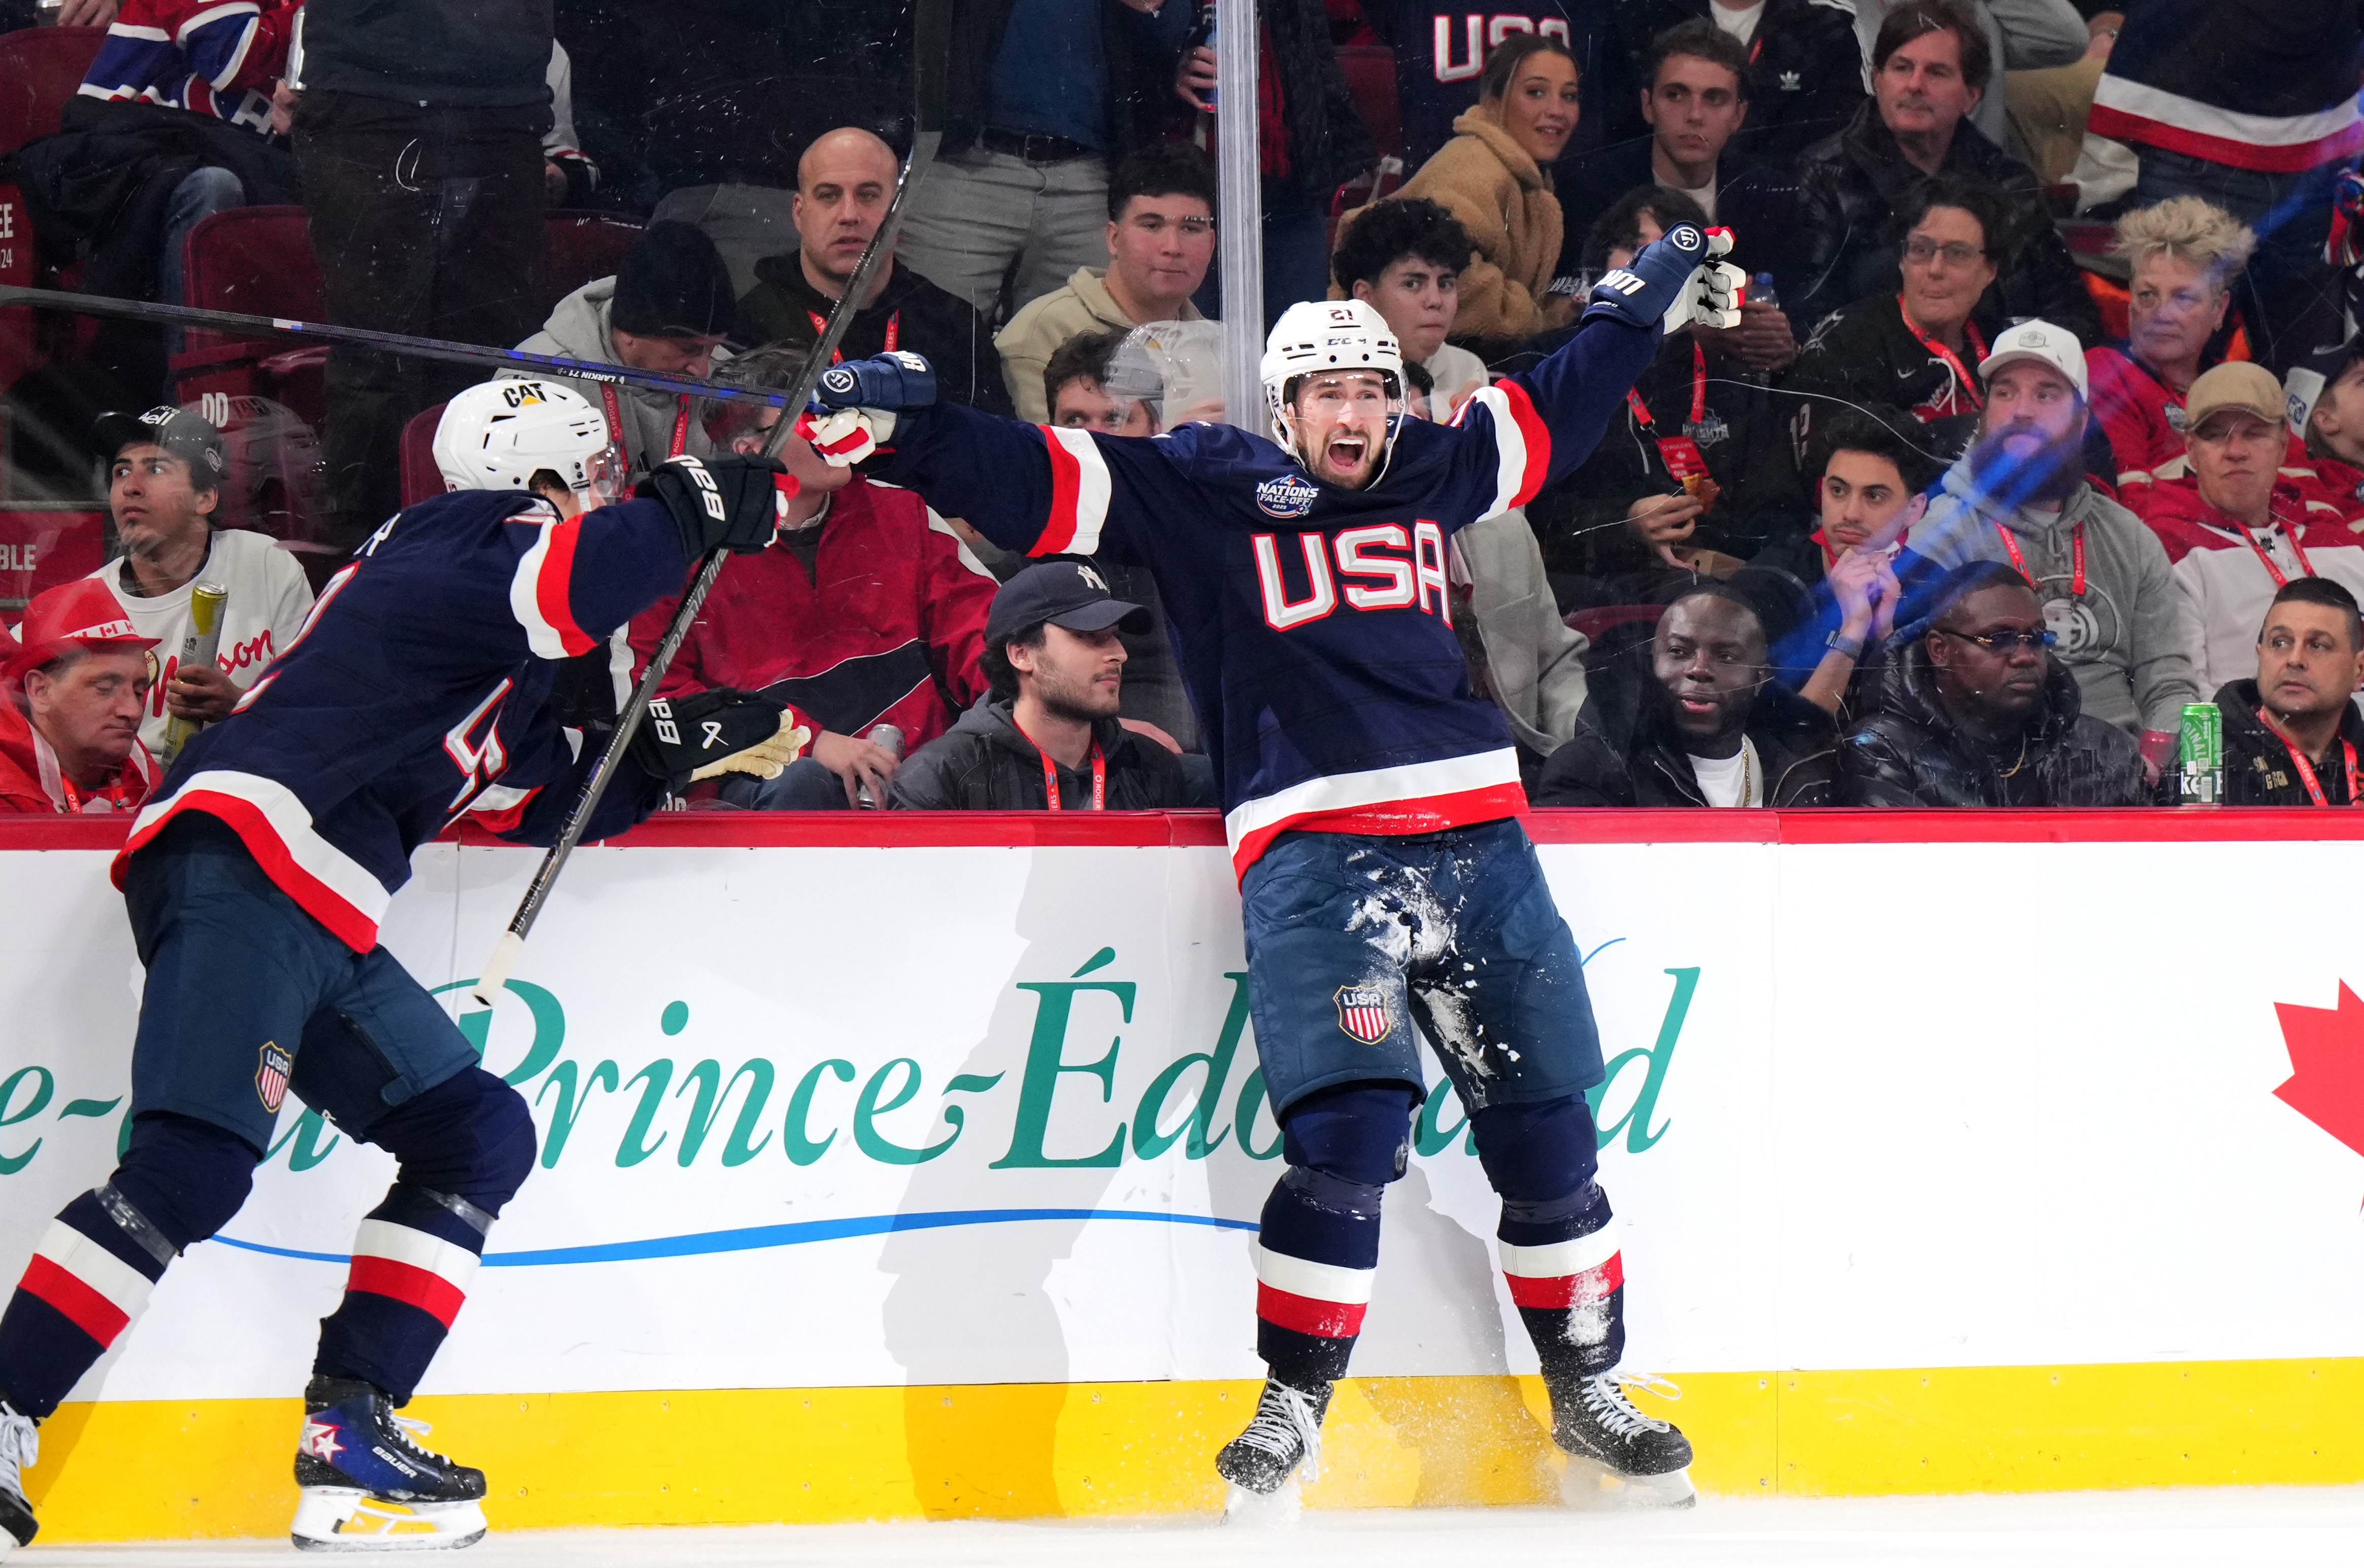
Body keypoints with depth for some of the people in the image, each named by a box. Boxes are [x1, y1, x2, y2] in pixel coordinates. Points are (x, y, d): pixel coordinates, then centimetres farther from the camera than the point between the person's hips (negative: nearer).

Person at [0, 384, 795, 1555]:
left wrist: (681, 748, 22)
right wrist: (705, 505, -9)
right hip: (245, 858, -11)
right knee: (192, 1164, -22)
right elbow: (580, 580, -22)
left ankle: (347, 1433, 3)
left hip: (321, 925, 11)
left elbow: (545, 802, 30)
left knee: (478, 1136, 10)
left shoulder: (498, 676, 29)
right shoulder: (461, 542, -1)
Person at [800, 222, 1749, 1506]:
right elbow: (1031, 483, -5)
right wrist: (902, 429, -18)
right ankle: (1293, 1403, -8)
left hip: (1471, 833, 5)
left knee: (1542, 1122, 7)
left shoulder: (1432, 473, 15)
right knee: (1349, 1122, -19)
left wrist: (1651, 301, 36)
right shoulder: (1197, 490, 2)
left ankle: (1587, 1391, 21)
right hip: (1312, 846, -5)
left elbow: (1553, 412, 32)